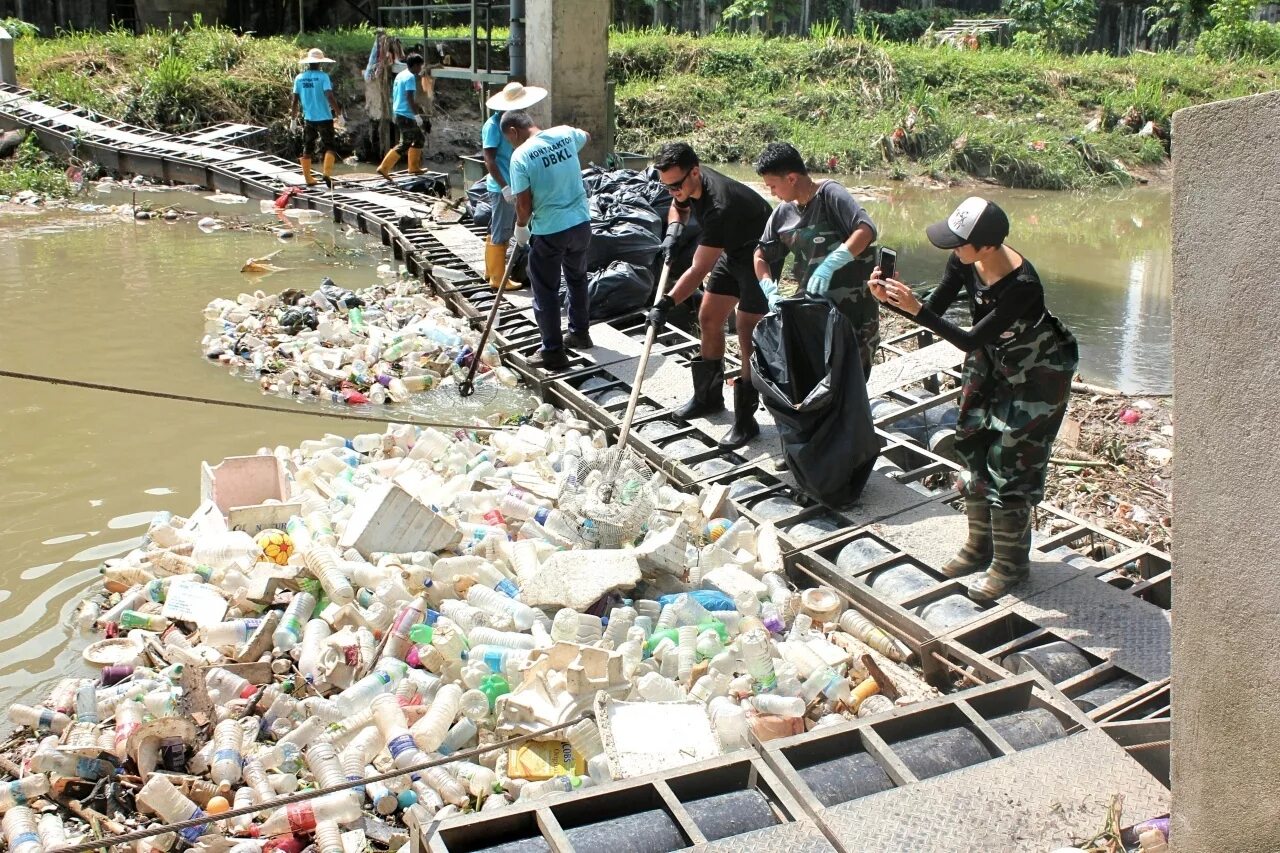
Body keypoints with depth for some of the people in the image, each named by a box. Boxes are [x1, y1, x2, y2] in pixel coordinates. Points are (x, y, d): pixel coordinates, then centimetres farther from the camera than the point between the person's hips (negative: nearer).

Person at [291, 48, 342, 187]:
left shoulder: (299, 78, 2)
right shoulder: (323, 76, -10)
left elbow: (295, 100, 5)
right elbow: (329, 96, -17)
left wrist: (293, 118, 14)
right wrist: (339, 112, -10)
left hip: (308, 118, 4)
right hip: (324, 118, -4)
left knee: (306, 149, 13)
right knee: (329, 146, 4)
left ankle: (308, 178, 14)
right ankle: (327, 173, -15)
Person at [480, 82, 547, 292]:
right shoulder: (493, 125, -17)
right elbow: (489, 160, -21)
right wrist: (505, 187, -27)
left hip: (513, 185, 9)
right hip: (502, 187, -9)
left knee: (498, 230, 18)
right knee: (501, 233, -1)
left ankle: (491, 269, 29)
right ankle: (498, 278, 6)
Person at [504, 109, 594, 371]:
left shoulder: (520, 155, -16)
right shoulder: (565, 134, 0)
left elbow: (524, 204, -14)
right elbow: (586, 136, 26)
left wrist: (521, 227, 4)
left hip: (548, 231, -6)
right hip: (580, 223, 6)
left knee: (546, 292, 6)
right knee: (577, 279, 25)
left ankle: (553, 352, 10)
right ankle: (580, 333, 39)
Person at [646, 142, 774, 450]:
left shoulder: (720, 206, -38)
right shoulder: (688, 185, -11)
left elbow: (699, 270, -36)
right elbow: (679, 207, 15)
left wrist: (666, 303, -37)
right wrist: (673, 230, -7)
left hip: (760, 256, -9)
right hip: (732, 251, 9)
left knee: (747, 335, -12)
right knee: (708, 319, 12)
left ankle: (746, 421, -4)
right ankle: (709, 396, 28)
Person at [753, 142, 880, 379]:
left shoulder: (829, 193, -12)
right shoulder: (783, 213, 6)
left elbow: (866, 229, -24)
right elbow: (762, 256, 13)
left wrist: (829, 264, -32)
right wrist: (770, 292, -4)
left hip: (853, 306, -6)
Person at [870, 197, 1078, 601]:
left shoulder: (1022, 286, -37)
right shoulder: (965, 262, -17)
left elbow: (971, 340, -34)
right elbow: (936, 307, -6)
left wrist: (916, 309, -40)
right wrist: (891, 299, -24)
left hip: (1038, 372, -7)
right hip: (993, 360, 7)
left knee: (1010, 462, -3)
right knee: (973, 445, 10)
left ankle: (1010, 563, 14)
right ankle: (980, 545, 26)